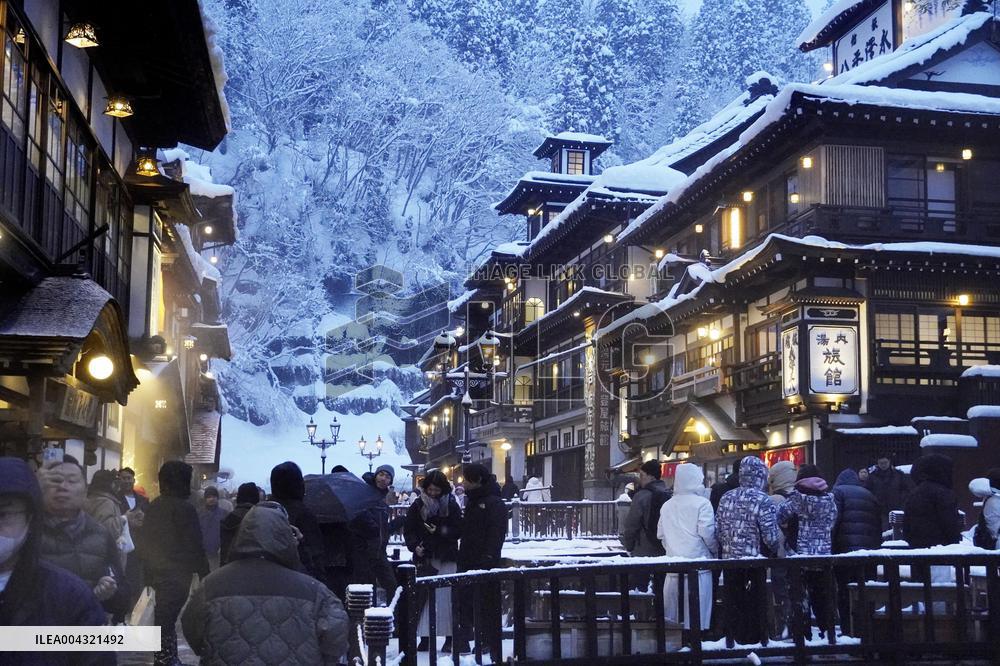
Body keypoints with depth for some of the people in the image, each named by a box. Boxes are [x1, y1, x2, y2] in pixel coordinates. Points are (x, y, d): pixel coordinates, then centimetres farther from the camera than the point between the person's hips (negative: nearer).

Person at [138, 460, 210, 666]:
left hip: (156, 570, 8)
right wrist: (204, 572, -7)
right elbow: (194, 545, -14)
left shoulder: (154, 505, 9)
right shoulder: (184, 508, -15)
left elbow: (146, 539, 16)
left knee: (165, 617, 17)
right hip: (176, 573, -8)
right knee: (166, 620, -5)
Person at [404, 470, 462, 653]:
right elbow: (408, 530, 7)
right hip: (424, 558, 1)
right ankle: (425, 638, 4)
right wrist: (415, 546, -9)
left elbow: (459, 530, 1)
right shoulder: (417, 505, 5)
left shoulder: (451, 505, 2)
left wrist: (440, 531, -14)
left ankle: (449, 638, 4)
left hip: (447, 559, -1)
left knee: (446, 597, -4)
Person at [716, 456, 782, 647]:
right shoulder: (763, 501, -12)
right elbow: (771, 537, -13)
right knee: (755, 606, 4)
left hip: (729, 560, 5)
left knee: (732, 605, 11)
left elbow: (717, 531, 6)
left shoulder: (726, 498, 4)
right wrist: (776, 550, 7)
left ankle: (732, 642, 18)